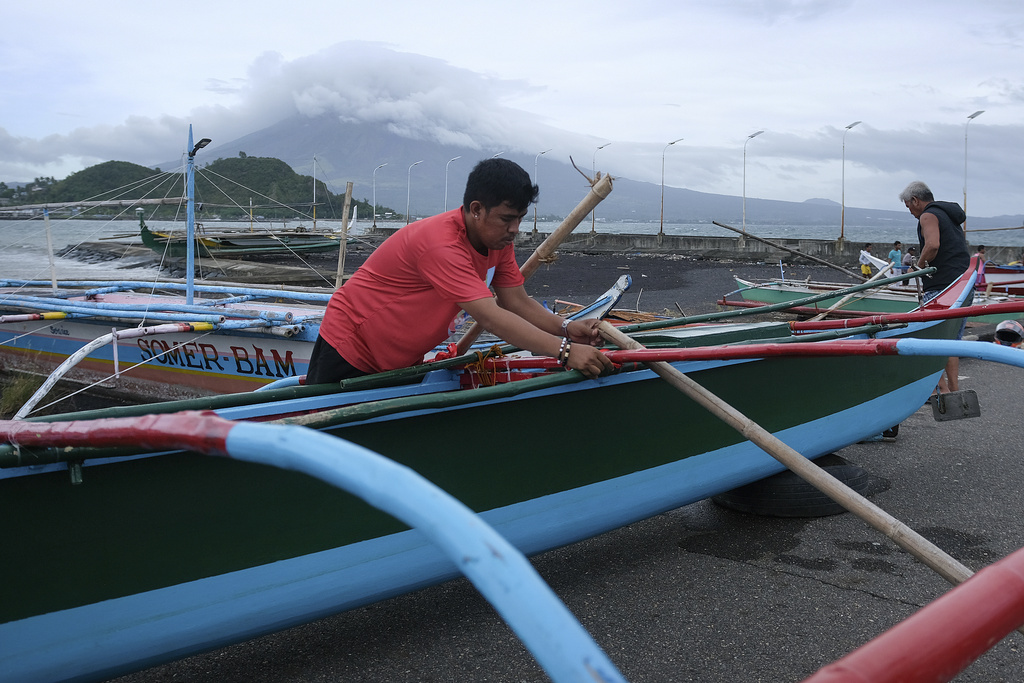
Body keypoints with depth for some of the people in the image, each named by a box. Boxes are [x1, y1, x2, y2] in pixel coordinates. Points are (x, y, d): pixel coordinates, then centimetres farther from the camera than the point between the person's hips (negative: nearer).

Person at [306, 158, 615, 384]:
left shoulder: (498, 239, -6)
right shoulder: (441, 245, -35)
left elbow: (517, 302, -5)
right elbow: (491, 317, -41)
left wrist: (567, 328, -23)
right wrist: (565, 351, -45)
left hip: (401, 360, 8)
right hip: (350, 349, -8)